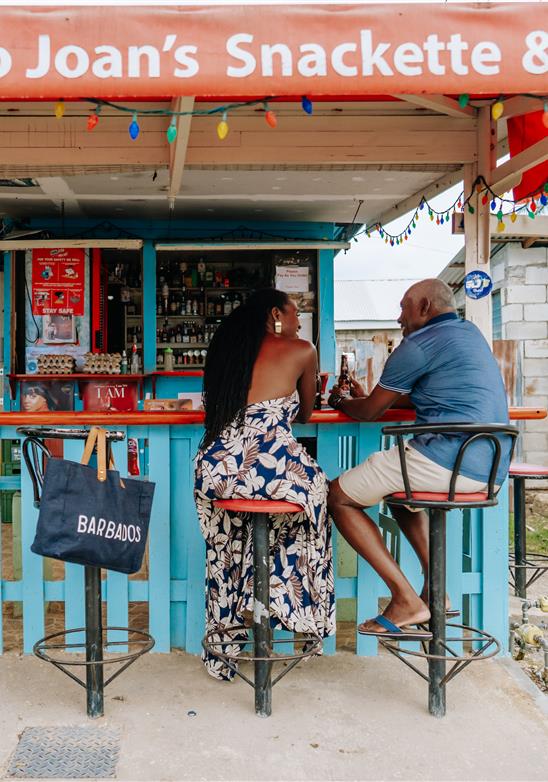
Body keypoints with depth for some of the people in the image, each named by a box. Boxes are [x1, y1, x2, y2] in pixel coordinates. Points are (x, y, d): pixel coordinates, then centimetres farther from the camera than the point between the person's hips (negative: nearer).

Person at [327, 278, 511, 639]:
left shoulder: (420, 343, -6)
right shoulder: (470, 332, 22)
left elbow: (370, 411, 2)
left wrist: (340, 401, 23)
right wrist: (365, 396, 36)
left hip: (448, 458, -10)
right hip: (490, 467, 10)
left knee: (339, 496, 1)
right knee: (397, 487, 34)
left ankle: (406, 599, -5)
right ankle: (435, 590, 22)